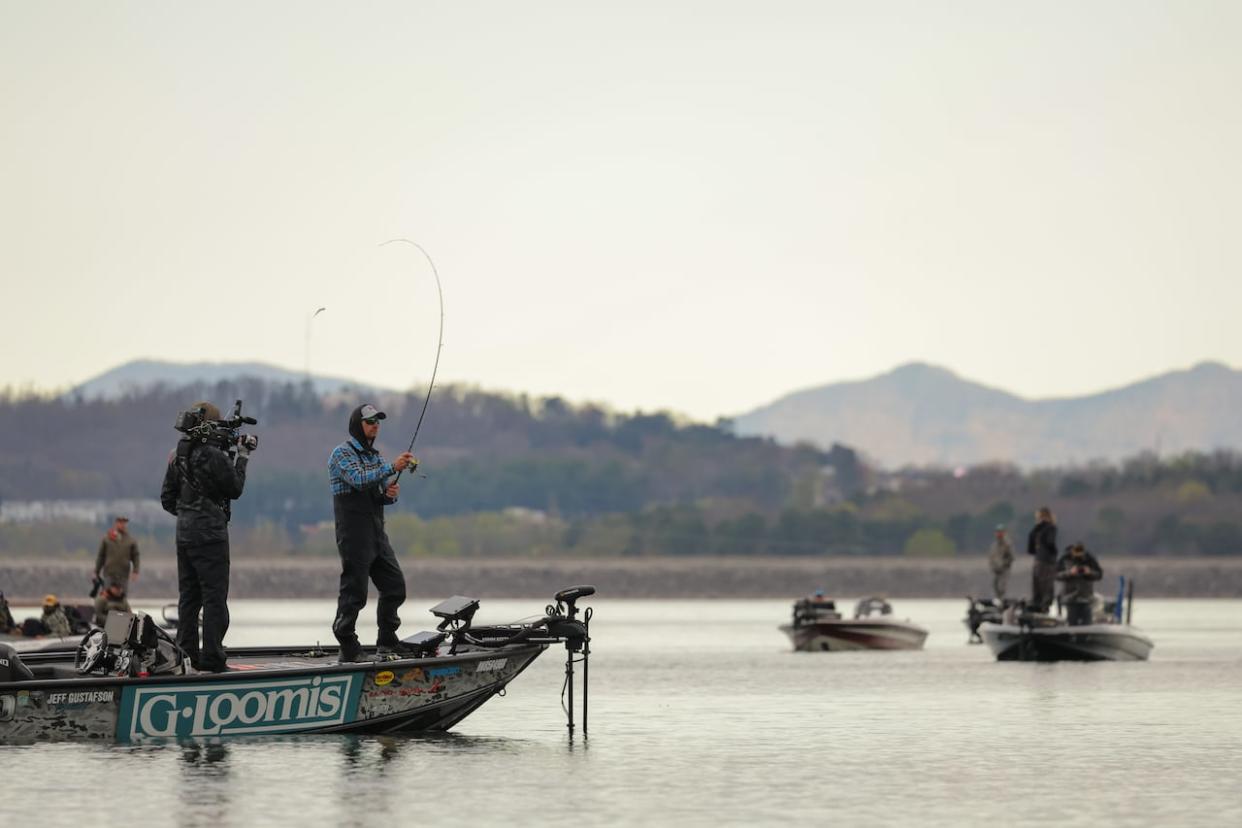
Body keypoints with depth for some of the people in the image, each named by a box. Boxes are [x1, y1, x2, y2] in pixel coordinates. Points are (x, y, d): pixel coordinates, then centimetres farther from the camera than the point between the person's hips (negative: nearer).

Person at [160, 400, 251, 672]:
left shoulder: (177, 456, 7)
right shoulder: (214, 457, -15)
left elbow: (167, 498, 13)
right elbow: (235, 489, -4)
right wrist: (242, 458, 4)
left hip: (184, 532, 7)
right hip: (210, 535, -7)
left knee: (188, 597, 12)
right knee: (214, 596, -3)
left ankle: (186, 654, 14)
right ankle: (212, 657, -5)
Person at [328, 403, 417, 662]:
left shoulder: (375, 456, 19)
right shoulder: (342, 453, -5)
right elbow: (359, 479, -22)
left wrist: (391, 493, -3)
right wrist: (392, 467, -26)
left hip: (378, 534, 8)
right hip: (354, 536, -8)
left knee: (395, 587, 6)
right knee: (354, 591, -7)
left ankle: (388, 643, 15)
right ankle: (349, 648, -2)